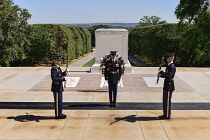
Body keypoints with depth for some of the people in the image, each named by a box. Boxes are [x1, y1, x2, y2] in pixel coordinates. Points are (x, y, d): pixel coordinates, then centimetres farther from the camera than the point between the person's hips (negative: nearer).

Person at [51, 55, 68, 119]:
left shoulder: (57, 67, 11)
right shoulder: (54, 68, -19)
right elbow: (54, 78, -28)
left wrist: (65, 72, 4)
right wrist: (63, 79, -26)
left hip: (59, 87, 10)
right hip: (56, 88, -10)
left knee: (59, 101, 16)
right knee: (58, 101, -1)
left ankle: (59, 113, 27)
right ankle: (58, 115, 8)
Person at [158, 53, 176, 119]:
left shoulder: (172, 67, -18)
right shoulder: (168, 65, 13)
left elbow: (169, 76, -28)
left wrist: (162, 73, -22)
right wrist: (161, 74, 3)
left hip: (169, 86, -10)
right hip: (166, 86, 10)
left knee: (167, 101, -2)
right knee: (165, 100, 15)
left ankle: (167, 116, 8)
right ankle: (165, 114, 25)